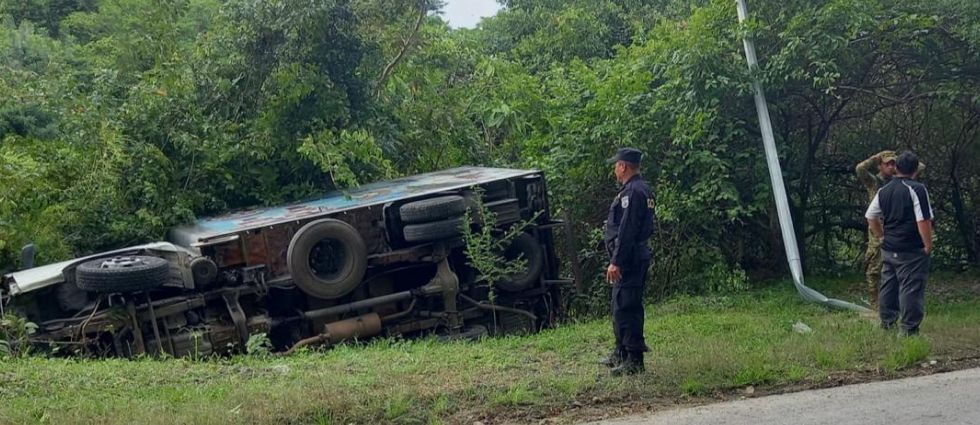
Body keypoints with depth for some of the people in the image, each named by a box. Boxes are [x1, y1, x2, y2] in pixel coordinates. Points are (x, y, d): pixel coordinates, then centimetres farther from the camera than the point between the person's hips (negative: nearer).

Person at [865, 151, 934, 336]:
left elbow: (871, 217, 14)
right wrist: (928, 245, -9)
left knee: (888, 286, 15)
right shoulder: (917, 189, -13)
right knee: (911, 289, -3)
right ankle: (909, 329, -2)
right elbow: (924, 220, -18)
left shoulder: (884, 191, 8)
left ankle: (887, 324, 24)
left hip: (889, 249, 7)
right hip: (912, 251, -7)